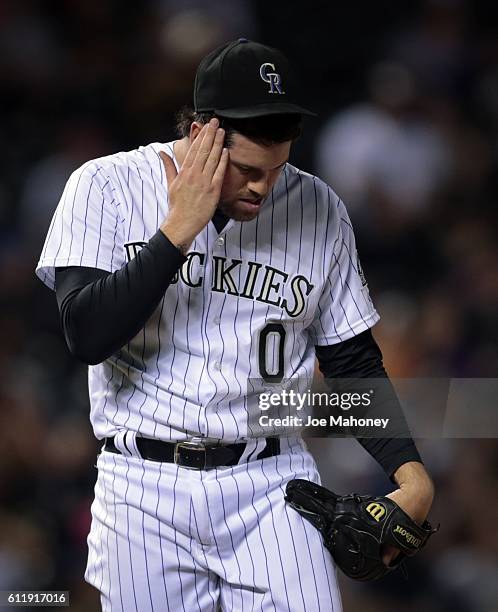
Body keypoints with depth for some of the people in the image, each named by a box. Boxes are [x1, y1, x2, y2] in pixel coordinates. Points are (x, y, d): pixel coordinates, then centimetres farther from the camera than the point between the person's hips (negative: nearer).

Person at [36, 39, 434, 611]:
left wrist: (410, 472, -4)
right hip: (145, 488, -1)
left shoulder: (318, 210, 3)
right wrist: (179, 228, -18)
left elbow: (354, 364, 11)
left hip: (274, 484, 1)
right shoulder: (105, 187, -4)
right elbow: (87, 336, -15)